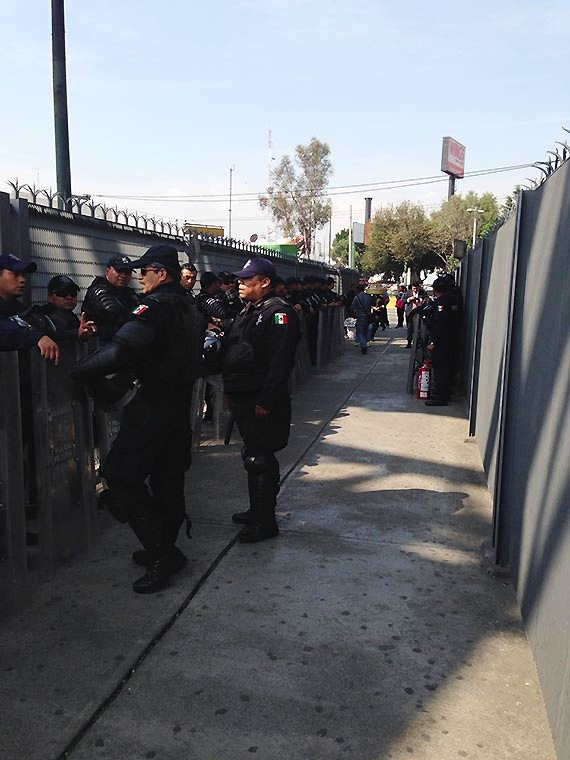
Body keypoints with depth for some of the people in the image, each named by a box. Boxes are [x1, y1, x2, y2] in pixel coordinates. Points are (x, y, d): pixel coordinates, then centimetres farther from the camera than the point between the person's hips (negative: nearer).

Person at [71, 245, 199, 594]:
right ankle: (165, 548, 29)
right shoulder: (187, 305, 11)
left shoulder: (156, 306, -17)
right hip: (181, 402, 9)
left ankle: (163, 555, -1)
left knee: (121, 479, -4)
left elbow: (121, 349, -33)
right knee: (168, 477, 17)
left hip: (153, 405, -9)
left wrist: (83, 370, -24)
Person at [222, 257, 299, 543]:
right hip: (244, 398, 10)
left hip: (263, 403, -10)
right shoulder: (249, 311, 17)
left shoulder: (279, 312, -15)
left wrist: (266, 400, -25)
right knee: (254, 456, 18)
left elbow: (280, 361, -23)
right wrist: (232, 391, 17)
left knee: (260, 460, -3)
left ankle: (265, 522, 8)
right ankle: (257, 510, 32)